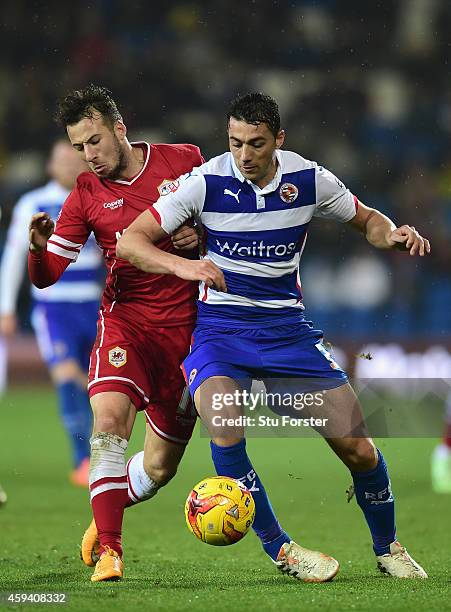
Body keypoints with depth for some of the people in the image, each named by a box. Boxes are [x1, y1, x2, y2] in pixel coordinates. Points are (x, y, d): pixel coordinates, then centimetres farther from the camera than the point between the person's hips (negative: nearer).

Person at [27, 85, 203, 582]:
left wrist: (201, 237, -9)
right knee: (108, 419, -28)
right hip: (125, 319, -1)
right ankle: (108, 548, -22)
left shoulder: (185, 161, 0)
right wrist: (38, 248, -23)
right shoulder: (86, 195, 1)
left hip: (185, 326, 1)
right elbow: (46, 276, -1)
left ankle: (104, 518, 37)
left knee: (160, 467, 7)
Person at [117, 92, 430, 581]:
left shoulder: (308, 179, -3)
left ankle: (387, 549, 22)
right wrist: (182, 265, -31)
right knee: (225, 431, -30)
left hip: (286, 326, 2)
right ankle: (277, 547, -12)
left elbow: (366, 220, 16)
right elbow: (130, 242, -13)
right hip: (220, 326, -2)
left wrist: (393, 236, -8)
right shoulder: (206, 182, -11)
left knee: (358, 447, -5)